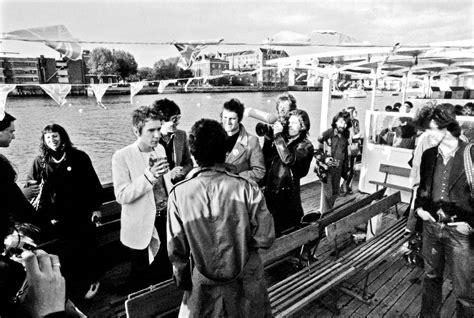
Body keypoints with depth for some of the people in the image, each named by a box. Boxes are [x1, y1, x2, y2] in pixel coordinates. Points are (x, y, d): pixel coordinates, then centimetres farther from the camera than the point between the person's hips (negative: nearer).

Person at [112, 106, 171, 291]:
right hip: (141, 227, -5)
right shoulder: (122, 157, -16)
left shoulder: (160, 149, 2)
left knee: (165, 271, 16)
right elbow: (121, 195, -22)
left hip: (164, 219, 5)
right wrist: (149, 175, -30)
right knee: (141, 278, 12)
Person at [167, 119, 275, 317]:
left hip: (204, 286, 1)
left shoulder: (178, 194, -19)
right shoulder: (247, 188, -22)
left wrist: (183, 282, 7)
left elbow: (176, 249, -10)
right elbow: (265, 238, -17)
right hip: (246, 284, 0)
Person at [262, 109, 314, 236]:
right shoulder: (284, 139, 11)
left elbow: (289, 159, -24)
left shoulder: (305, 145, -5)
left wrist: (278, 135, -19)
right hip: (269, 191, 5)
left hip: (287, 194, -5)